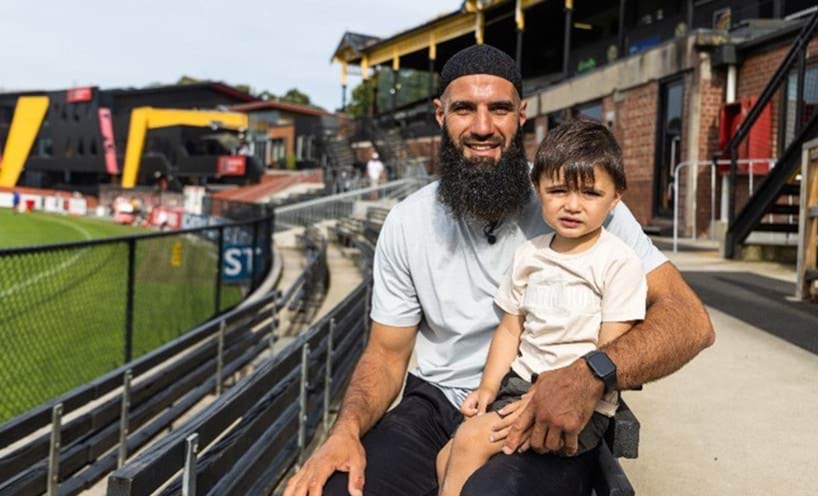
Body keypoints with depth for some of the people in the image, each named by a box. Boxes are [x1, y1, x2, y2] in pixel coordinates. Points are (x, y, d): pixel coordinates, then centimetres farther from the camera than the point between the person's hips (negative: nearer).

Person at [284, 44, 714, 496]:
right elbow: (386, 353, 6)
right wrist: (347, 428, -16)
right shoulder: (406, 223, 1)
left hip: (547, 423, -3)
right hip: (436, 406, 4)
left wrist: (590, 375, -33)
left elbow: (689, 320, -14)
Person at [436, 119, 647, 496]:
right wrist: (487, 387, 0)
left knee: (471, 439, -21)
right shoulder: (529, 255, 8)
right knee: (447, 459, -9)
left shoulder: (619, 263, -10)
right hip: (520, 382, 6)